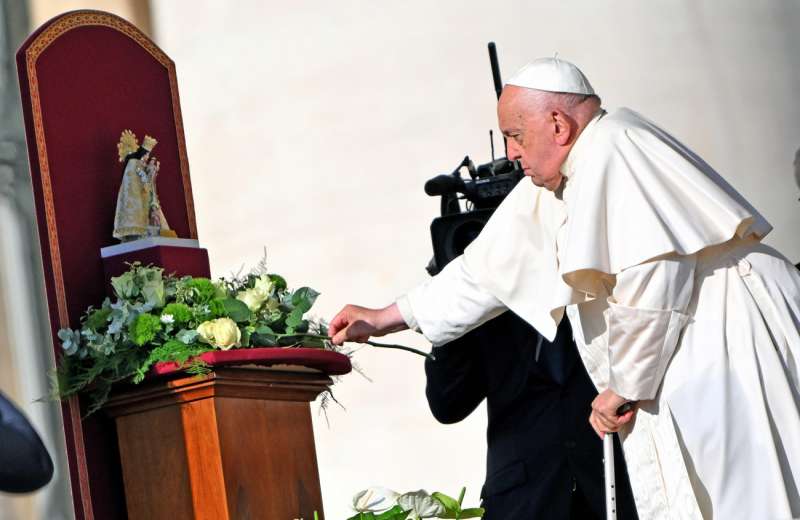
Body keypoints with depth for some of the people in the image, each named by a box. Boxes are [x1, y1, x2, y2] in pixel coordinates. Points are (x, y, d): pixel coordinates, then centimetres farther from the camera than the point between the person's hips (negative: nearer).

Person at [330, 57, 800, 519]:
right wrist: (385, 319, 33)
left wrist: (626, 384, -13)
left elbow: (652, 275, -22)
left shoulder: (611, 145, -13)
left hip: (729, 334, -10)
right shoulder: (553, 187, 18)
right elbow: (491, 269, 28)